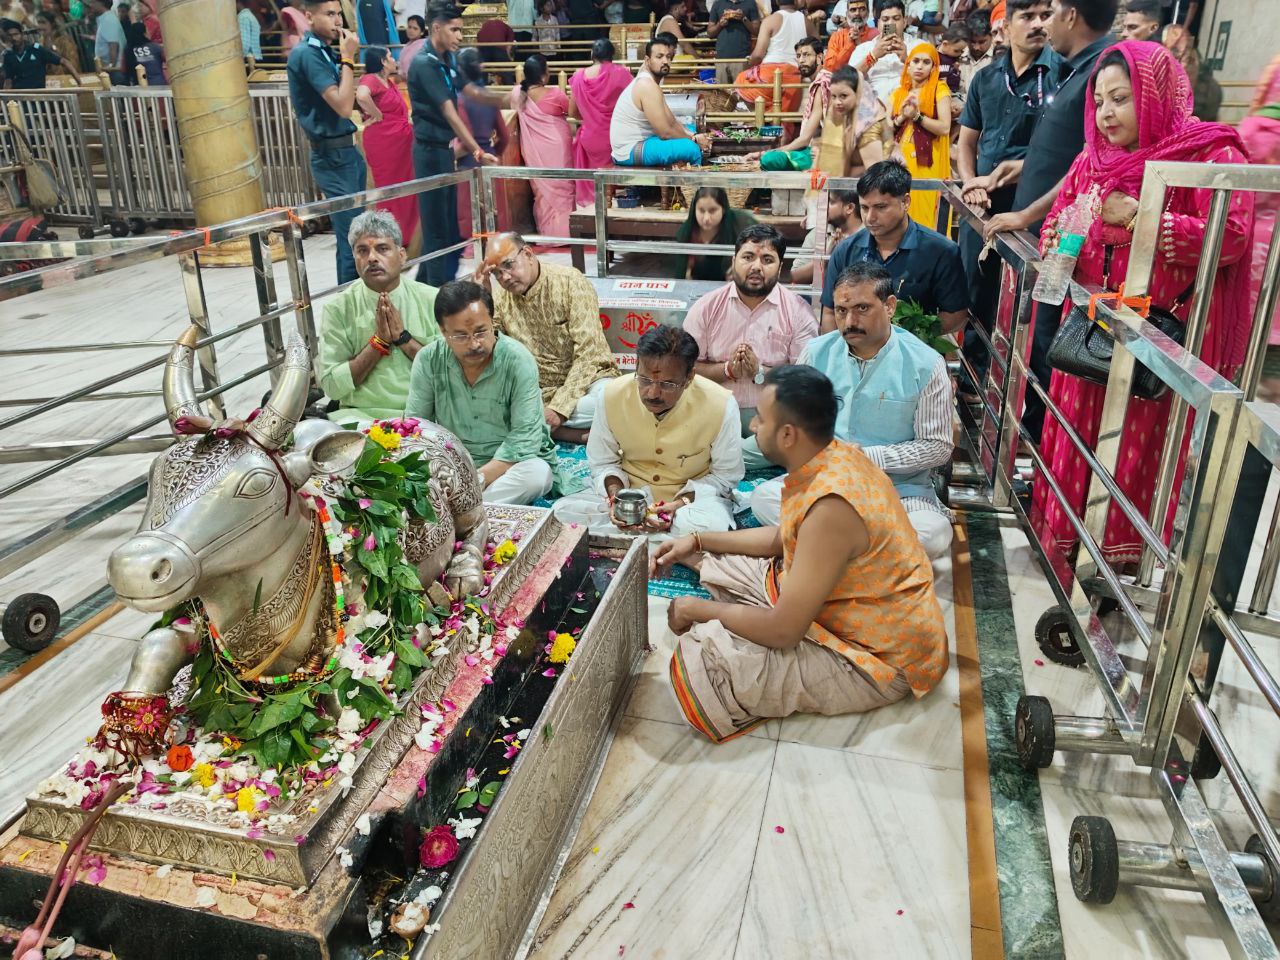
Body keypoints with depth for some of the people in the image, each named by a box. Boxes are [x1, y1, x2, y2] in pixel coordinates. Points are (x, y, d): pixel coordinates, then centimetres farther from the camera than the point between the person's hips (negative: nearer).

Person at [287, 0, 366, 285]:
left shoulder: (323, 51, 13)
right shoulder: (306, 54, -15)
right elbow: (344, 106, -23)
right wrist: (348, 59, -17)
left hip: (347, 151, 9)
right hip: (333, 158, -9)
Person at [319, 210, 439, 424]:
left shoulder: (432, 300, 4)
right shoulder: (338, 309, 3)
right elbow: (332, 386, -2)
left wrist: (403, 338, -9)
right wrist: (378, 342, -9)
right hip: (361, 414, 0)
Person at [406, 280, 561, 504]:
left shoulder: (518, 361, -17)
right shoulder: (428, 360, -7)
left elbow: (525, 437, -20)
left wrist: (480, 479, -30)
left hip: (509, 464, -2)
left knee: (537, 473, -35)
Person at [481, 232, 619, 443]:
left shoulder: (571, 281, -9)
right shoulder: (499, 298, 5)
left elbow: (588, 353, -16)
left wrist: (559, 408, -24)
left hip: (585, 378, -4)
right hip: (535, 392, 4)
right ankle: (574, 434, -25)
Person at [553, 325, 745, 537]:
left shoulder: (721, 406, -21)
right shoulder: (613, 395, -14)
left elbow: (725, 475, -7)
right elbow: (602, 463, 1)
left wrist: (680, 503, -23)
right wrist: (615, 493, -21)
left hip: (693, 493, -3)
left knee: (710, 524, -39)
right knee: (563, 511, -20)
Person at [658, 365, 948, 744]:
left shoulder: (831, 507, -33)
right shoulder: (834, 456, -3)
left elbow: (783, 630, -28)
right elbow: (783, 538, 14)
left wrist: (699, 609, -13)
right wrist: (698, 541, 9)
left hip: (878, 661, -9)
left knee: (700, 655, -25)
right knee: (719, 566, 13)